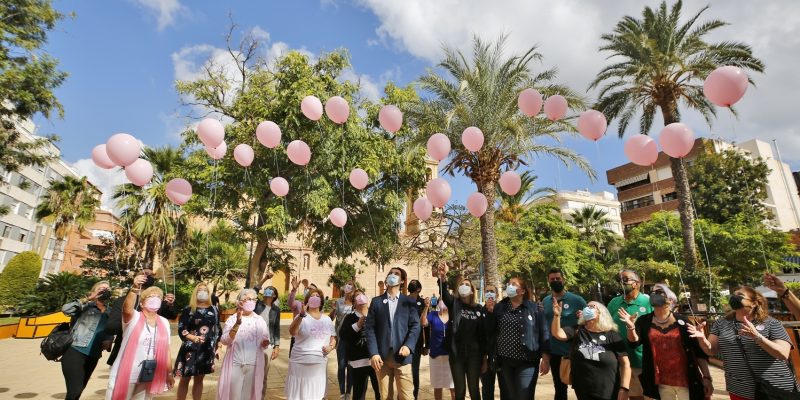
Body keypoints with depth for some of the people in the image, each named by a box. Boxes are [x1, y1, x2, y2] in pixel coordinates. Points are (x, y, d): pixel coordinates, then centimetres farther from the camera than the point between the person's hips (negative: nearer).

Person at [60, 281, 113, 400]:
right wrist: (89, 299, -19)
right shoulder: (86, 306, -1)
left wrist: (108, 341, -1)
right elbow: (65, 309, -19)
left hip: (92, 357, 6)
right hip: (75, 353, -6)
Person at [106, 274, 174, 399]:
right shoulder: (133, 318, -7)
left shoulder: (164, 323, 5)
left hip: (149, 377, 4)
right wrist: (135, 288, -47)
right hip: (125, 375, -3)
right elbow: (127, 308, -31)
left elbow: (166, 350, 8)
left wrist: (169, 373, 8)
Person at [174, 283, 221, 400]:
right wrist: (193, 338, -25)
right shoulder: (188, 310, -4)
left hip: (207, 349, 3)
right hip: (190, 348, -3)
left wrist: (217, 344, 7)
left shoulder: (214, 310, 6)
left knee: (199, 379, 13)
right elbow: (181, 329, -9)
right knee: (185, 379, 6)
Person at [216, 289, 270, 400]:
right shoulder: (232, 319, -1)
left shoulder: (260, 320, 6)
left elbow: (264, 343, 10)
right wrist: (237, 324, -25)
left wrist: (265, 343, -14)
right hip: (235, 364, -2)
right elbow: (224, 341, -13)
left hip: (254, 364, 2)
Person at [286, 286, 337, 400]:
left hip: (320, 364, 4)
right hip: (300, 363, -3)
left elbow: (333, 339, 15)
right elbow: (292, 332, -23)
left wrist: (331, 346, -6)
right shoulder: (301, 317, -5)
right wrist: (302, 314, -35)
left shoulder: (327, 319, 8)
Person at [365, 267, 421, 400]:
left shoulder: (409, 302, 7)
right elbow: (370, 328, 1)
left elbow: (415, 326, 1)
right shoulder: (376, 302, 8)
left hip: (402, 355, -1)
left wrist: (408, 346, -15)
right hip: (382, 356, 1)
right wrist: (373, 353, -8)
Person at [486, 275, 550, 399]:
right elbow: (490, 331, 5)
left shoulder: (534, 308, -3)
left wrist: (545, 360, -4)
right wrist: (490, 313, -8)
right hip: (504, 362, 3)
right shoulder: (499, 307, 4)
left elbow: (543, 333, -2)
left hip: (527, 362, -3)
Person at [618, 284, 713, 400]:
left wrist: (706, 377, -7)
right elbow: (634, 341, -9)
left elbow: (699, 351, -1)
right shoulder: (644, 321, 1)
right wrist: (630, 326, -27)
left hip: (686, 380, -1)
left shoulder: (682, 321, -2)